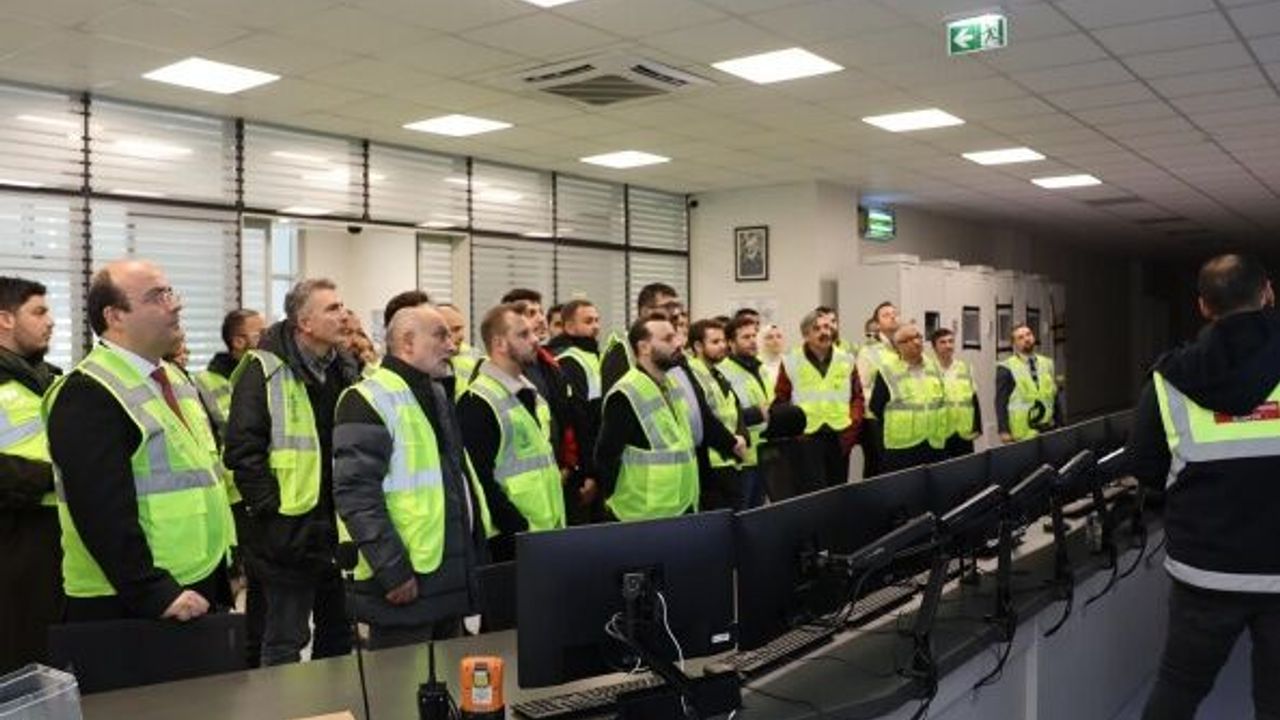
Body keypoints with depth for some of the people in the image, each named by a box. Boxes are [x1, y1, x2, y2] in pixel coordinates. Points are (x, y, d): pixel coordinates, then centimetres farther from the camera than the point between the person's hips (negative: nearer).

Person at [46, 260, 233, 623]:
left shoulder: (175, 378, 13)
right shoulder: (87, 395, -15)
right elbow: (103, 511, -22)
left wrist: (225, 562, 16)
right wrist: (155, 593, -24)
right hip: (127, 604, -8)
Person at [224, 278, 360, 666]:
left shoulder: (349, 369, 10)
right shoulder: (265, 370, -10)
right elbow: (242, 448, -13)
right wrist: (272, 505, -16)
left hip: (343, 528, 6)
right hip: (290, 529, -6)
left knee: (339, 635, 18)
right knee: (285, 644, 5)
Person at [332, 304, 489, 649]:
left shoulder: (438, 394, 16)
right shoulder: (370, 400, -13)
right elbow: (356, 494, -20)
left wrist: (476, 554, 18)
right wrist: (392, 570, -22)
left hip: (452, 579, 9)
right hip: (405, 582, -8)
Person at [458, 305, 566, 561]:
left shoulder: (530, 394, 14)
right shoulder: (477, 403, -13)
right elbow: (480, 480, -18)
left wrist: (558, 522, 13)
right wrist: (522, 530, -17)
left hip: (550, 532, 8)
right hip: (510, 540, -8)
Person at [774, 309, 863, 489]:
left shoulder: (846, 361, 9)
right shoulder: (791, 362, 0)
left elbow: (858, 396, 13)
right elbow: (780, 400, 3)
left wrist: (853, 422, -1)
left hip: (840, 438, 4)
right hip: (807, 438, -3)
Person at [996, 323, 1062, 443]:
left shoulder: (1047, 364, 14)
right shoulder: (1006, 369, -2)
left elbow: (1056, 397, 16)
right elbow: (1001, 402, -5)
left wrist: (1060, 426, 12)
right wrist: (1004, 431, -11)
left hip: (1049, 430, 5)